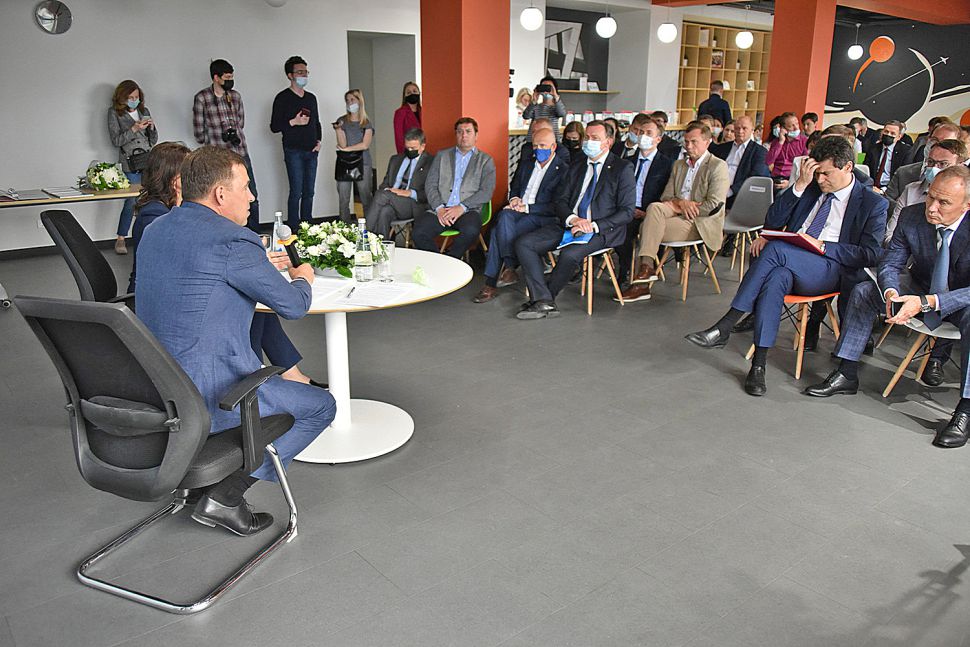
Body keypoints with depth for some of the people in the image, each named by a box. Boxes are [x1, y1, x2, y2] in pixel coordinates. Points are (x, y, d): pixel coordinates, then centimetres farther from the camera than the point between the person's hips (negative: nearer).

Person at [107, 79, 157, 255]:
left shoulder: (144, 110, 15)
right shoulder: (114, 112, 4)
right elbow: (116, 140, -3)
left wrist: (151, 127, -3)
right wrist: (134, 129, -13)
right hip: (131, 163, -4)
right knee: (132, 199, -9)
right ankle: (120, 240, 1)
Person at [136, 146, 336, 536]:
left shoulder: (155, 230, 10)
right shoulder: (232, 241, -18)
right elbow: (293, 306, -11)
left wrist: (262, 266, 25)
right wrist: (302, 279, 12)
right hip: (206, 398, -9)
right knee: (321, 406, 8)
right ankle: (224, 497, 3)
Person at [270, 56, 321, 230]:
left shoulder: (311, 97, 16)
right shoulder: (283, 98, -2)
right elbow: (274, 126, -5)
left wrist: (318, 141, 8)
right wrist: (293, 122, -18)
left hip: (311, 151, 6)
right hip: (293, 152, -6)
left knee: (309, 192, 7)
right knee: (296, 192, -10)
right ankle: (294, 230, -6)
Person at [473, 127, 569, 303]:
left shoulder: (563, 170, 0)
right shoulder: (526, 164, 20)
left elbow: (557, 206, -9)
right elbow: (514, 188, 28)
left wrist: (527, 207, -16)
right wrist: (514, 199, 3)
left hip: (542, 217, -5)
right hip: (519, 211, 5)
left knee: (499, 231, -28)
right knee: (505, 216, -31)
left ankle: (491, 283, -23)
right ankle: (509, 268, -29)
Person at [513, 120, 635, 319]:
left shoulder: (623, 169, 2)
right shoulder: (577, 168, 20)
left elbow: (627, 211, -5)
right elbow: (561, 201, 13)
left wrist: (594, 226, -17)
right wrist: (572, 219, -11)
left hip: (600, 230, -6)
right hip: (568, 225, 6)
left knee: (570, 254, -35)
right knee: (523, 243, -14)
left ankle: (544, 297, -11)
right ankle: (544, 302, -21)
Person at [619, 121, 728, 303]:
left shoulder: (718, 166, -1)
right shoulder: (678, 164, 20)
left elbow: (714, 205, -12)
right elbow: (666, 197, 14)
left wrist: (677, 206, -9)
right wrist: (680, 202, -10)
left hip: (699, 224, -6)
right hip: (676, 213, 6)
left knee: (647, 227, -25)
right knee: (654, 207, -26)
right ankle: (647, 267, -30)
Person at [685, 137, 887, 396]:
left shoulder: (874, 204, 8)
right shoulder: (810, 188, 21)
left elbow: (870, 254, -2)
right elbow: (774, 221, 13)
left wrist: (824, 246, -12)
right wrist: (800, 185, 2)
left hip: (831, 270, -3)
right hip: (787, 266, 4)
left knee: (775, 249, -32)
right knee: (775, 278, -36)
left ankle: (724, 327, -33)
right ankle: (758, 365, -38)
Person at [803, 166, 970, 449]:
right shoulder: (911, 216, -15)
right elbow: (890, 264, -8)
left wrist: (926, 302, -45)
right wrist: (891, 293, -31)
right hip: (921, 290, 5)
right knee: (864, 291, -12)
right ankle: (846, 375, -5)